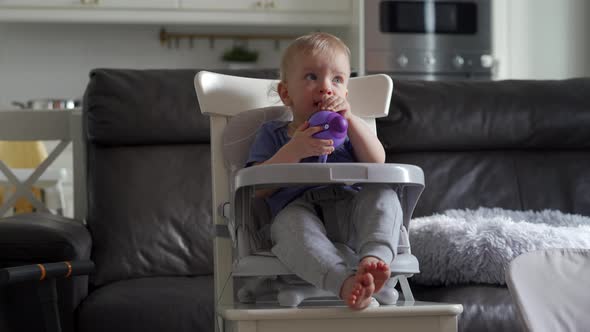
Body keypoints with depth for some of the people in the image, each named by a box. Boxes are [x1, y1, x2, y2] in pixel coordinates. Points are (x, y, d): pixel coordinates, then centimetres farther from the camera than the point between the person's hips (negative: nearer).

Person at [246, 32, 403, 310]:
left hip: (349, 211, 3)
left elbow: (377, 162, 6)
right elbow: (259, 188, 2)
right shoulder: (272, 134, 20)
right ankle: (346, 282, -61)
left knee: (382, 193, -26)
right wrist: (295, 150, -11)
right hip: (298, 207, -2)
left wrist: (350, 119, -4)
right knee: (292, 223, -37)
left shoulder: (347, 129, 28)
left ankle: (373, 258, -54)